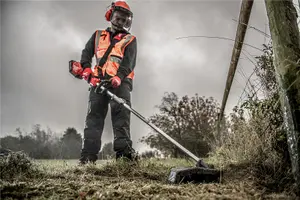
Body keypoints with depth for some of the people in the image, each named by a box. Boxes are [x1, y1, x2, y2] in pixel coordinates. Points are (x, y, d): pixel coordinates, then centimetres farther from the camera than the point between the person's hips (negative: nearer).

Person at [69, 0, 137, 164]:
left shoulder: (130, 40, 18)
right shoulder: (98, 35, 27)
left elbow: (129, 62, 1)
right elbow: (86, 53, 14)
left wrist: (119, 77, -20)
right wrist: (87, 71, -8)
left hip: (120, 82, -2)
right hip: (99, 81, 2)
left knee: (121, 112, -19)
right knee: (94, 114, -9)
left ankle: (124, 150, -30)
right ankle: (89, 154, -15)